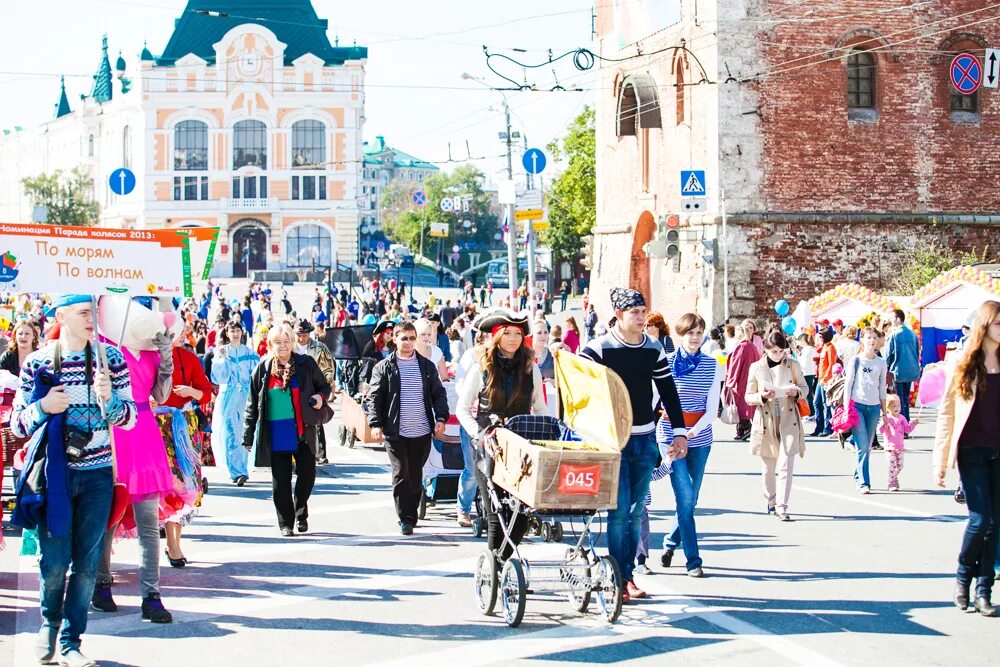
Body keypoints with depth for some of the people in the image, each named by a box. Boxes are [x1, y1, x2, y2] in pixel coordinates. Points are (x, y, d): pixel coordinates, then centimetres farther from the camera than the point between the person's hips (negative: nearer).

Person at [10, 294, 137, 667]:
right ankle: (49, 625, 29)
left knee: (87, 563, 2)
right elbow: (17, 423, 4)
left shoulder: (110, 358, 2)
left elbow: (129, 416, 3)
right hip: (52, 474, -1)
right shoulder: (36, 363, 1)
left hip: (97, 474, 1)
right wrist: (43, 407, -15)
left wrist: (108, 398, -18)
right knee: (54, 562, 1)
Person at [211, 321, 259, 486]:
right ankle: (237, 471, -6)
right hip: (227, 397, -1)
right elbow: (216, 377, -1)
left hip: (245, 397, 1)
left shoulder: (250, 353, 8)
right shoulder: (221, 352, 6)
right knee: (229, 434, -7)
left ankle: (238, 470, 9)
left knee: (243, 434, -1)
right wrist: (222, 359, -11)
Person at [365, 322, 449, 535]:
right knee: (401, 475, -4)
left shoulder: (427, 366, 9)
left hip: (422, 432, 3)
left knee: (416, 477, 9)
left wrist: (441, 418, -2)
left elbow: (439, 394, 11)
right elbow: (374, 397, 0)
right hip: (395, 432, -3)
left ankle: (411, 515, 19)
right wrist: (375, 424, -11)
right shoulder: (384, 367, 1)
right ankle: (405, 519, -1)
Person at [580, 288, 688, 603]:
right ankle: (619, 578, -2)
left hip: (645, 440, 5)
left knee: (636, 511, 8)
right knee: (620, 509, -9)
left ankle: (628, 574, 16)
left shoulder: (653, 349, 7)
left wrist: (680, 432, 7)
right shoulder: (599, 348, -8)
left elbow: (668, 392, 13)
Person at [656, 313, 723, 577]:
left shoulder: (713, 366, 4)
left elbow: (712, 409, 1)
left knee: (691, 498, 8)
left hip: (700, 439, 3)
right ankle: (693, 560, -7)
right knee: (685, 496, -12)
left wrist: (695, 430, -16)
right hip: (670, 435, -3)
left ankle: (670, 543, 33)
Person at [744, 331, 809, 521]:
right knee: (768, 467, 10)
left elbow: (805, 388, 12)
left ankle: (782, 507, -11)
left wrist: (796, 392, -11)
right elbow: (748, 397, 5)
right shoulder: (756, 368, 1)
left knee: (786, 465, -11)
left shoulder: (793, 365, 2)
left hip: (789, 421, -1)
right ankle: (771, 501, 29)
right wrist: (762, 396, -16)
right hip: (765, 421, 1)